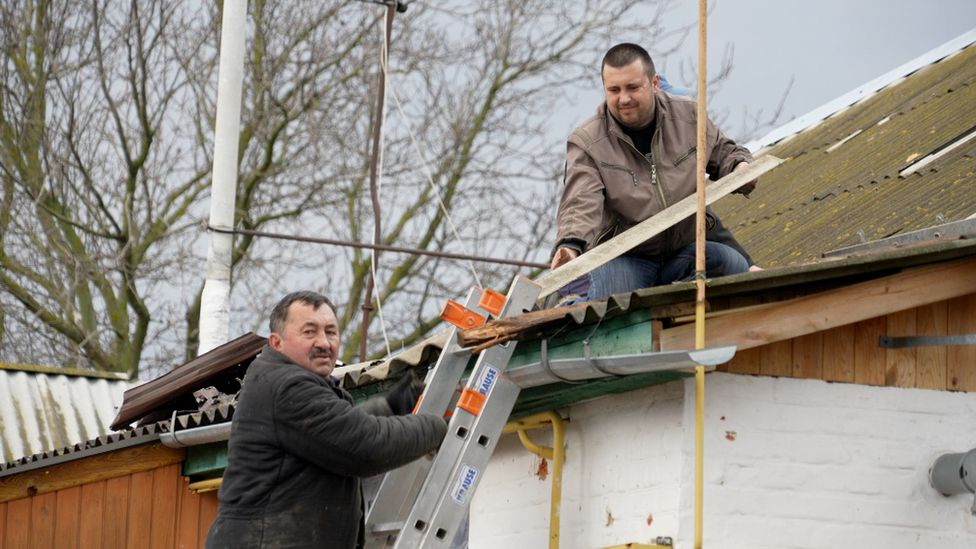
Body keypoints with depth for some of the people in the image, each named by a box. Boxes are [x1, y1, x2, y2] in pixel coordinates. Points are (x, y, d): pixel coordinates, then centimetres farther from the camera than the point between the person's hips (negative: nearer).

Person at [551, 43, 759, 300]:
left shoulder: (688, 115, 4)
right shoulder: (586, 142, -8)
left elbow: (723, 152, 23)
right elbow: (581, 205, -20)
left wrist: (739, 166, -2)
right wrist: (570, 245, -41)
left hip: (688, 248, 3)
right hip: (624, 257, -2)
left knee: (733, 265, -27)